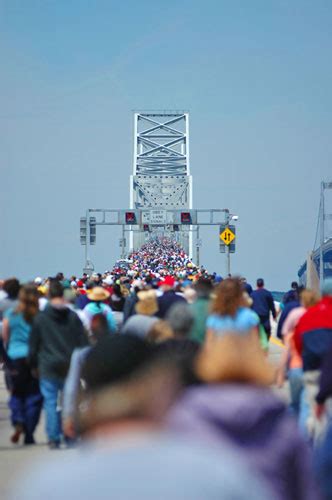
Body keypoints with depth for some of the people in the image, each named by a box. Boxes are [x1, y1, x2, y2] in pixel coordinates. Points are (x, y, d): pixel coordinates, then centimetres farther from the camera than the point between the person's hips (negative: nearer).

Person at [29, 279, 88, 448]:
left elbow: (33, 346, 1)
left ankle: (53, 439, 0)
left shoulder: (40, 318, -5)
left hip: (48, 367, -1)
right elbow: (83, 342, 0)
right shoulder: (73, 317, -2)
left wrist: (34, 365, 14)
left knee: (50, 404, 3)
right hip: (70, 366, 1)